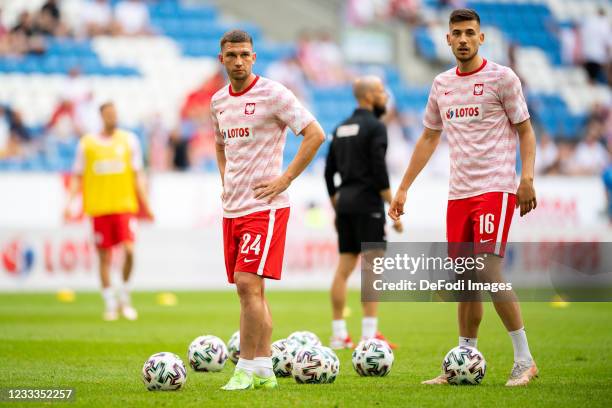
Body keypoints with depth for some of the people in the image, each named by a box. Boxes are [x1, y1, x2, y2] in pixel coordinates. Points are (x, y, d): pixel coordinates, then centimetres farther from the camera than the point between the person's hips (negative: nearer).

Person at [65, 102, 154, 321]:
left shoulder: (129, 140, 6)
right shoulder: (86, 143, 5)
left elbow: (137, 175, 8)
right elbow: (77, 176, 9)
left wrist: (144, 204, 3)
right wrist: (70, 202, -3)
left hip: (125, 205, 0)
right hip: (99, 208, 0)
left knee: (128, 250, -15)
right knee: (104, 257, 3)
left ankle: (125, 297, 4)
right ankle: (110, 304, 14)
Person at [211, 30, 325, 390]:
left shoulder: (272, 93, -9)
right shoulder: (218, 101, 12)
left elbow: (315, 134, -13)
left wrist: (285, 180, -14)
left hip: (264, 206, -7)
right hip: (232, 208, 7)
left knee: (248, 284, -15)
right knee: (251, 290, 8)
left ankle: (246, 370, -10)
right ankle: (265, 370, 14)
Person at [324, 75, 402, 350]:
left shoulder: (341, 129, 15)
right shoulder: (375, 127, -8)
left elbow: (329, 172, 15)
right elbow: (379, 170, -16)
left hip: (345, 202, 8)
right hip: (367, 203, -8)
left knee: (344, 268, 8)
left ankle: (339, 335, 7)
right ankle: (369, 334, -11)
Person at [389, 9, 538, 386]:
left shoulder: (502, 78, -2)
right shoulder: (442, 84, 14)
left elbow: (525, 130, -1)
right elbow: (428, 139, 21)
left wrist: (527, 178, -15)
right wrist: (403, 190, 19)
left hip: (495, 189, -6)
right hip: (458, 194, 6)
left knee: (489, 272, -16)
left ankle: (525, 360, -8)